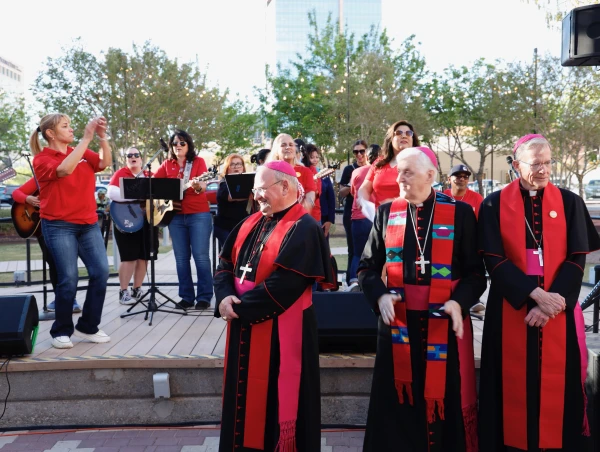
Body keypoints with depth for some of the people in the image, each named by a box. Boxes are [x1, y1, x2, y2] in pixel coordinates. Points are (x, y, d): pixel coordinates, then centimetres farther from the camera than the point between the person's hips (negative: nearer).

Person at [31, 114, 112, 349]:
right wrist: (87, 137, -24)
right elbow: (65, 169, -24)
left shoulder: (83, 153, 12)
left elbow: (105, 163, -4)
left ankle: (88, 326, 12)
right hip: (59, 226, -5)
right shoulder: (42, 159, -4)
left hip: (88, 223, 5)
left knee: (101, 272, -3)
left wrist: (102, 136, -17)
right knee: (68, 278, -9)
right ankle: (61, 331, 9)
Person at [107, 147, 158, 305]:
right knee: (129, 257, -9)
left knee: (144, 256, 7)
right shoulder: (121, 173, -2)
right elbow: (112, 193, -18)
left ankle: (137, 290, 18)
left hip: (147, 219, 5)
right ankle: (123, 292, 1)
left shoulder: (149, 175, 14)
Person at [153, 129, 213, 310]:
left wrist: (198, 186, -33)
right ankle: (186, 297, 12)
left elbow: (203, 187, -10)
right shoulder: (167, 164, 11)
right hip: (175, 215, 4)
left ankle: (204, 297, 1)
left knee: (201, 256, -6)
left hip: (199, 214, -4)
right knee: (181, 257, 5)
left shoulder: (198, 161, 1)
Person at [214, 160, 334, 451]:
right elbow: (225, 264, 8)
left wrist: (240, 306, -18)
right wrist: (225, 297, -11)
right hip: (245, 328, 7)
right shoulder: (251, 224, 10)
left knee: (278, 399, 4)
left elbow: (283, 284, -23)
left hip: (281, 331, -7)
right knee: (247, 397, 16)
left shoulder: (303, 229, -14)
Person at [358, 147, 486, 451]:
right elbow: (367, 267, 7)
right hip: (398, 321, 2)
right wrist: (380, 295, -12)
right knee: (397, 405, 8)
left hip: (445, 322, -2)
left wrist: (459, 302, -19)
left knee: (445, 400, 8)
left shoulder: (460, 213, -2)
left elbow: (475, 272, -2)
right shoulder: (386, 213, 6)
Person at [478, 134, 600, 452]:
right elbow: (494, 260, -6)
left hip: (559, 308, 1)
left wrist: (554, 300, -14)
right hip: (512, 309, -1)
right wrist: (535, 294, -17)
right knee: (515, 384, 4)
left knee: (557, 383, 5)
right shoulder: (494, 205, 0)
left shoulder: (570, 203, 4)